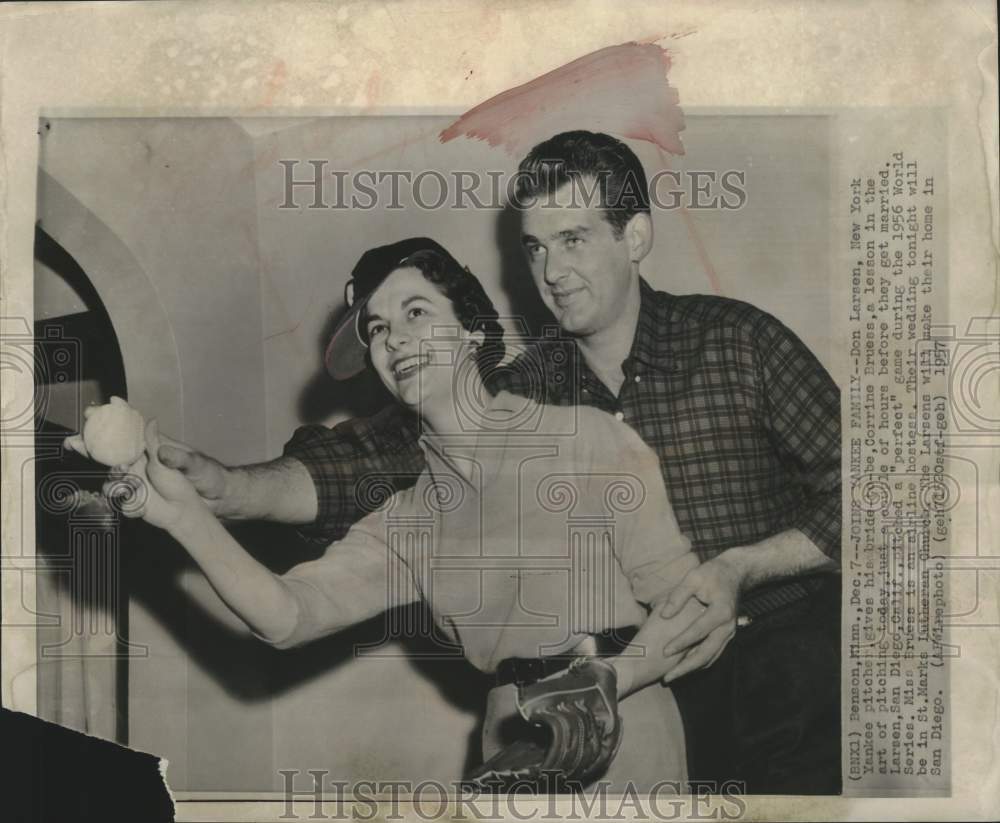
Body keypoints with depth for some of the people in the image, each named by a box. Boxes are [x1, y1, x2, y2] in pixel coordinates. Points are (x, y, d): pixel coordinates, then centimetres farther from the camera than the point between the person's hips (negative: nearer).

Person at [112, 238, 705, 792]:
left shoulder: (587, 439, -6)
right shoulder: (409, 520, 7)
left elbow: (687, 600, -6)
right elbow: (289, 616, -4)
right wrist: (186, 513, -16)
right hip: (518, 756, 4)